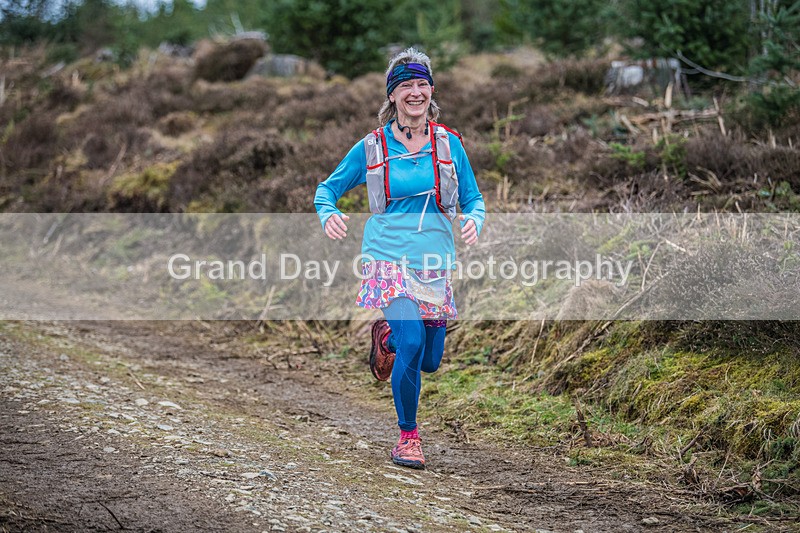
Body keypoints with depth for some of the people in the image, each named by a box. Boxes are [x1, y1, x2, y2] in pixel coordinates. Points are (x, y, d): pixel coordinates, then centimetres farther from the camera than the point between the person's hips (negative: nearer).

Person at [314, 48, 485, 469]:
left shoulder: (448, 143, 3)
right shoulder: (372, 147, -1)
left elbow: (473, 198, 10)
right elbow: (328, 189, 11)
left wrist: (473, 220, -13)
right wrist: (328, 216, -11)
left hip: (435, 262, 3)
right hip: (389, 257, -3)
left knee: (430, 361, 8)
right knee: (412, 343, -23)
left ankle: (387, 335, 44)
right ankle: (407, 435, -2)